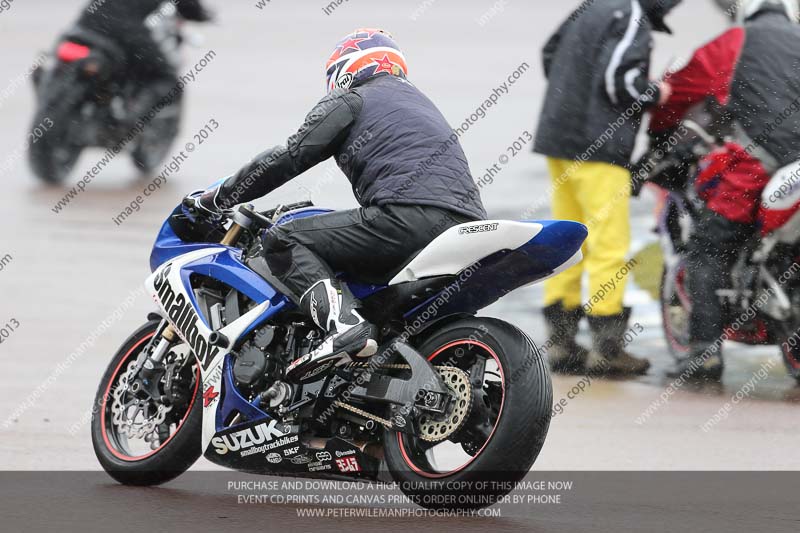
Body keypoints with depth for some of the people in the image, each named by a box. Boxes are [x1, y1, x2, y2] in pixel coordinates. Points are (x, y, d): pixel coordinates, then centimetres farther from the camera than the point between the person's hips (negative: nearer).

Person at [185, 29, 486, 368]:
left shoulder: (350, 102, 12)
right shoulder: (420, 103, 36)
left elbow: (287, 159, 6)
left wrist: (214, 199, 15)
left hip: (410, 216, -8)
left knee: (283, 241, -3)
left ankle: (343, 322, -27)